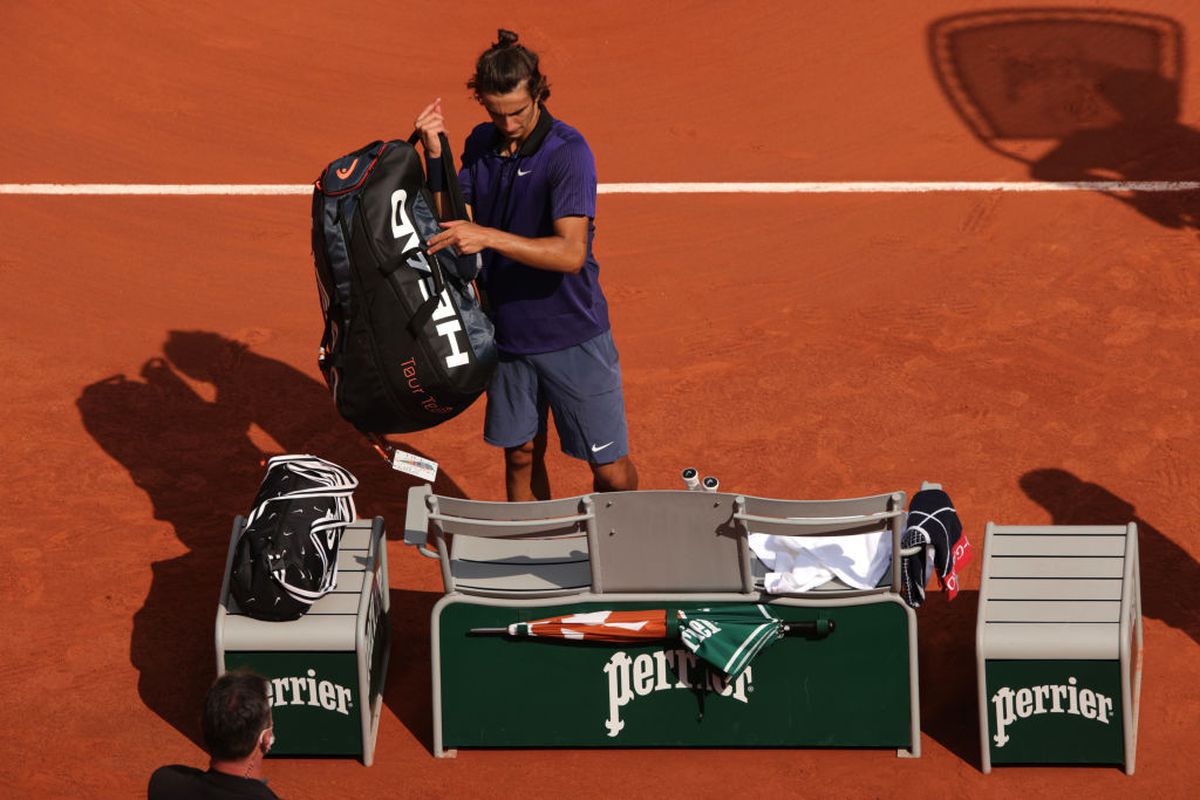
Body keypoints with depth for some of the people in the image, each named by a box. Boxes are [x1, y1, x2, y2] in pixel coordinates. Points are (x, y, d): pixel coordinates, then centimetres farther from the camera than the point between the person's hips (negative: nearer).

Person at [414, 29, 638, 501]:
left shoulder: (568, 152, -18)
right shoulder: (481, 144, 3)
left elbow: (571, 253, -27)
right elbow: (448, 221, 5)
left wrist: (488, 236, -36)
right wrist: (434, 153, -8)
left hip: (572, 336, -5)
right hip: (507, 331, 5)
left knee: (612, 471, -2)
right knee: (521, 454, 15)